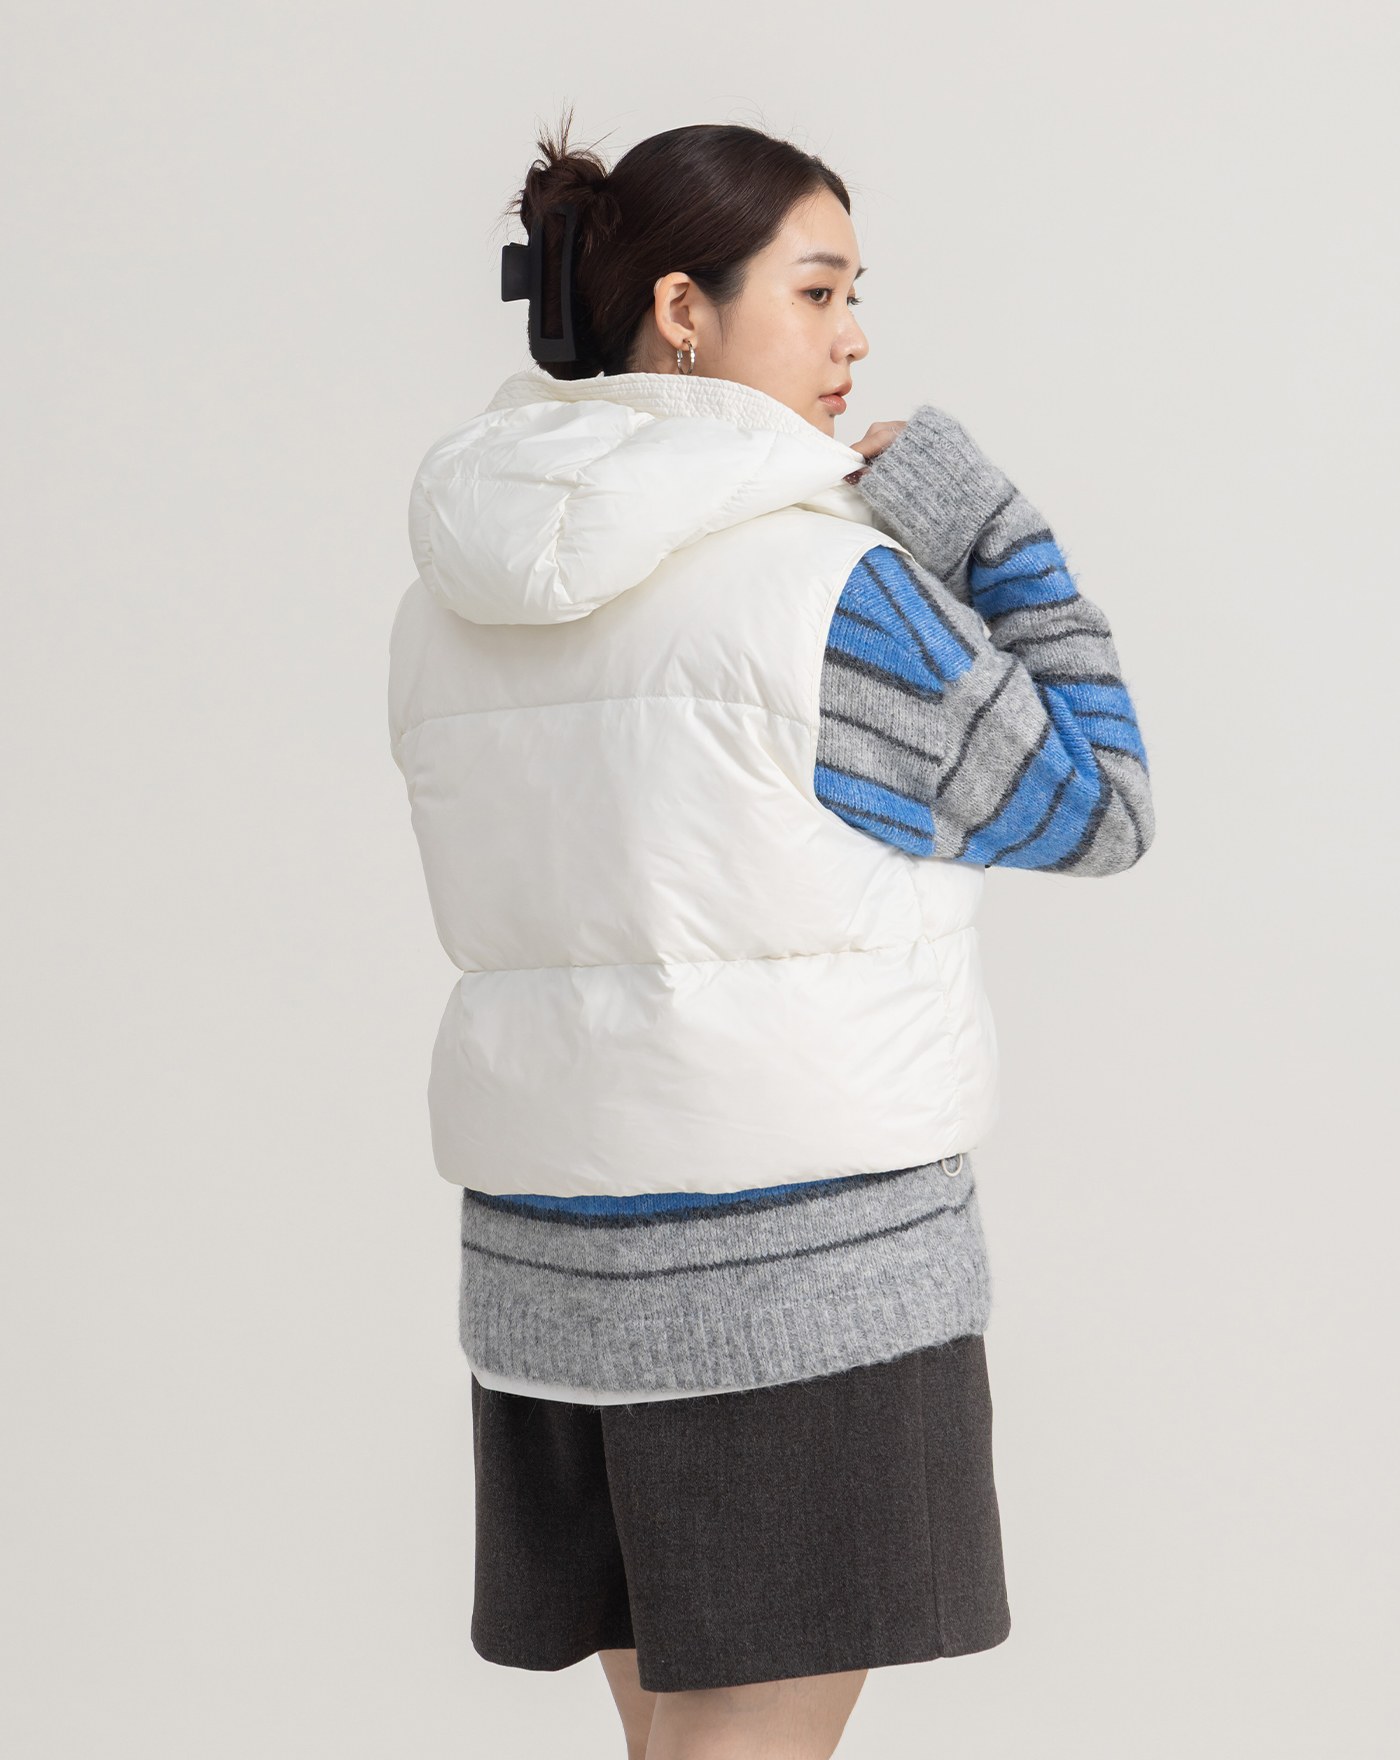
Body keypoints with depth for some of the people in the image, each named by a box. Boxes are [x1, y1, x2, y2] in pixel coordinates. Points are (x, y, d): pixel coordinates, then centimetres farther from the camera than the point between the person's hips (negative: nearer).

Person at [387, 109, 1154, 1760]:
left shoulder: (454, 604, 8)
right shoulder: (827, 586, -14)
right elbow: (1094, 807, -4)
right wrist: (990, 535, 0)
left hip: (555, 1246, 7)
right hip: (802, 1251, -7)